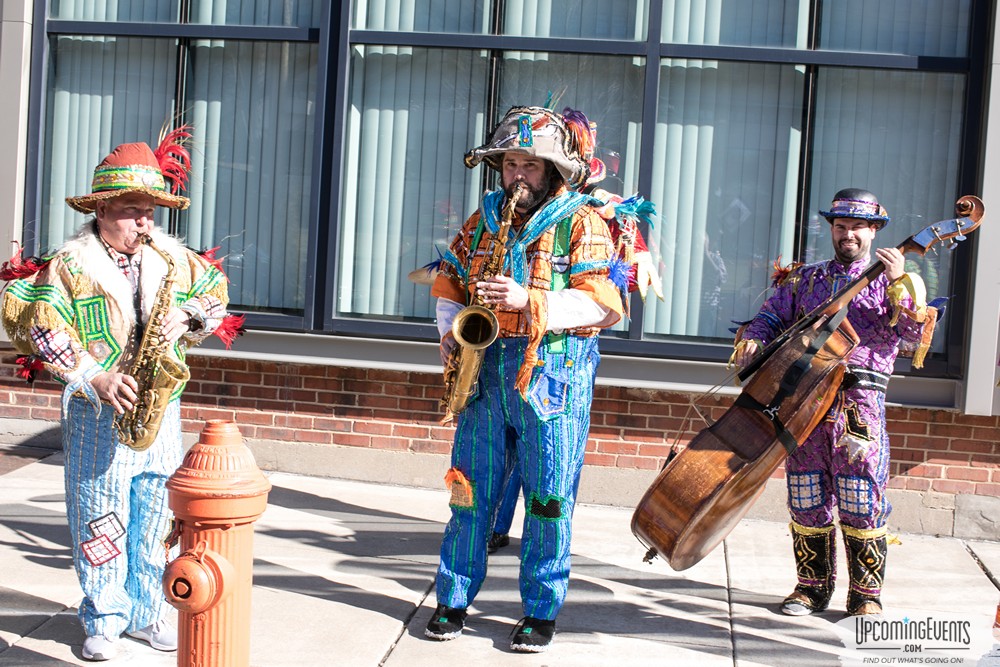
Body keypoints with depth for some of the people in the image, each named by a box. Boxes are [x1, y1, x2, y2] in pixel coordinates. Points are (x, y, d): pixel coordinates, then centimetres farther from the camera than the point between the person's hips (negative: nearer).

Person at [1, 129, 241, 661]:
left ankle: (146, 612, 23)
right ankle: (103, 621, 15)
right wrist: (94, 378, -20)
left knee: (154, 514, 9)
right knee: (100, 516, 1)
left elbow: (215, 293, 15)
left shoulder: (170, 257, 6)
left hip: (160, 406, 4)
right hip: (98, 414, -4)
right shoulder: (70, 265, -6)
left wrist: (186, 318, -7)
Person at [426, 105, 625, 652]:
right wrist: (451, 331, 5)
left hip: (554, 372, -4)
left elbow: (604, 302, -12)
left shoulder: (581, 223, -3)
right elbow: (449, 280, 23)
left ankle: (541, 612, 13)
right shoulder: (484, 219, 13)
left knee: (548, 499, 1)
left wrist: (530, 301, -22)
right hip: (486, 367, 4)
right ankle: (452, 600, 17)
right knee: (470, 489, 6)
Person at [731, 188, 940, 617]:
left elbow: (913, 339, -6)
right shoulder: (803, 279, 19)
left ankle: (866, 595, 8)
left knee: (862, 503, -5)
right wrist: (751, 341, -10)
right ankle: (813, 586, 19)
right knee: (808, 502, 6)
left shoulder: (890, 282, 9)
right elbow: (770, 317, 12)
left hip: (860, 404, -3)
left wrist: (898, 285, -18)